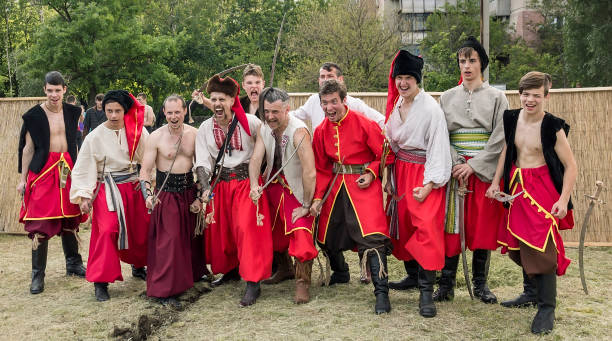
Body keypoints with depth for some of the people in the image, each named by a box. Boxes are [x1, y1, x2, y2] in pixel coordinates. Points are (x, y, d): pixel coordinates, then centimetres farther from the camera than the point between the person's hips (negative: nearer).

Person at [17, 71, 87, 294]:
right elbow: (28, 148, -1)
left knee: (69, 220, 12)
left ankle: (73, 264, 27)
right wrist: (22, 178, -2)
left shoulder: (72, 112, 9)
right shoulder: (34, 115, -3)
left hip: (67, 169, 4)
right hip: (42, 170, -4)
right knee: (41, 223, -5)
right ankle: (38, 275, 3)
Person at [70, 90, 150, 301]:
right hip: (107, 188, -3)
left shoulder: (137, 131, -2)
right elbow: (84, 168, -4)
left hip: (133, 186, 3)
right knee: (107, 230, -15)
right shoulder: (95, 137, -6)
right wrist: (84, 195, -10)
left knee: (141, 229, 11)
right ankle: (101, 281, -5)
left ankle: (138, 267, 37)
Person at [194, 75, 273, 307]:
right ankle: (231, 270, 33)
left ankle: (253, 283, -7)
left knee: (247, 228, -13)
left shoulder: (250, 122, -8)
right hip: (220, 184, 4)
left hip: (247, 181, -4)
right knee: (219, 229, 10)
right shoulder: (205, 128, 2)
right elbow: (202, 163, -2)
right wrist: (206, 189, -17)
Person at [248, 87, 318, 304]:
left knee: (301, 231, -18)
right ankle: (283, 266, 43)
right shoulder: (264, 129, -4)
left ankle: (302, 284, -6)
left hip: (297, 189, -6)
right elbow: (255, 159, -11)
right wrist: (254, 185, -30)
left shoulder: (298, 132, -26)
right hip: (273, 184, 6)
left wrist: (306, 206, -25)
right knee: (273, 229, 17)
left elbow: (310, 173, -30)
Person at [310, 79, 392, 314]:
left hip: (364, 184, -6)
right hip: (336, 186, 6)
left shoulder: (364, 124, -11)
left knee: (372, 236, -19)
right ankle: (340, 274, 43)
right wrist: (317, 198, 2)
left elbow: (384, 154, -3)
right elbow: (321, 169, 11)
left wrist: (371, 173, -16)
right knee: (326, 235, 14)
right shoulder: (321, 131, 5)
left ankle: (381, 292, -14)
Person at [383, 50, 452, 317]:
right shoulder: (395, 105, 7)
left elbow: (438, 148, -15)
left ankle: (426, 291, -11)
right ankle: (412, 275, 30)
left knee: (426, 227, -15)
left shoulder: (431, 108, -14)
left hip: (424, 172, -7)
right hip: (400, 170, 7)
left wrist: (428, 185, -18)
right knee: (402, 223, 12)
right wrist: (388, 177, 10)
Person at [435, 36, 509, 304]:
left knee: (483, 225, 1)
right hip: (455, 168, 1)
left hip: (484, 169, -1)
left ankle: (480, 284, 12)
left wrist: (473, 166, -12)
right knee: (452, 224, -2)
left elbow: (499, 138, -3)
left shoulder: (496, 97, 5)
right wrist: (454, 165, -10)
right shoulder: (447, 97, 11)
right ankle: (447, 284, 3)